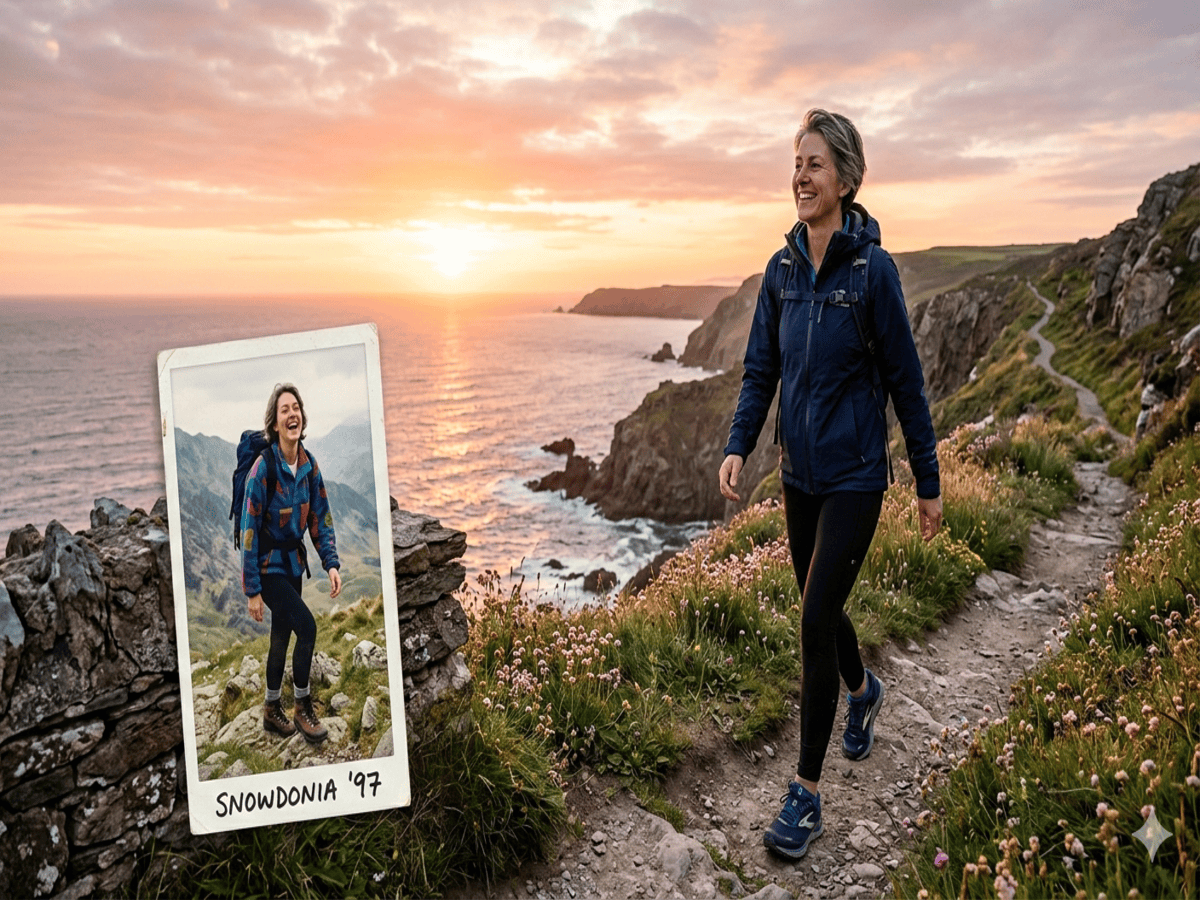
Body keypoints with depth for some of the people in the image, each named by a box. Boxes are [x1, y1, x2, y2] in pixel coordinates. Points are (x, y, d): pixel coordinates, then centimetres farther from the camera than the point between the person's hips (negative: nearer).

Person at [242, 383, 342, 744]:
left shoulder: (308, 465, -3)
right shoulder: (263, 468, -21)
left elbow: (320, 518, 3)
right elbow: (249, 529, -18)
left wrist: (332, 563, -8)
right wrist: (252, 589, -16)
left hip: (293, 561, 6)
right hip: (267, 565, -6)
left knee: (282, 637, 16)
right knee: (307, 626, -16)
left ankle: (272, 710, 33)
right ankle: (303, 709, 2)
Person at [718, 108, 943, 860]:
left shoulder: (872, 270, -13)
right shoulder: (782, 271, 3)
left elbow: (906, 381, -8)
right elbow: (762, 371, 6)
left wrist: (929, 483, -3)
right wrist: (738, 447, -9)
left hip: (854, 477, -5)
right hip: (800, 473, 6)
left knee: (817, 621, -7)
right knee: (821, 608, 19)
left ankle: (807, 794, 9)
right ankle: (863, 692, 52)